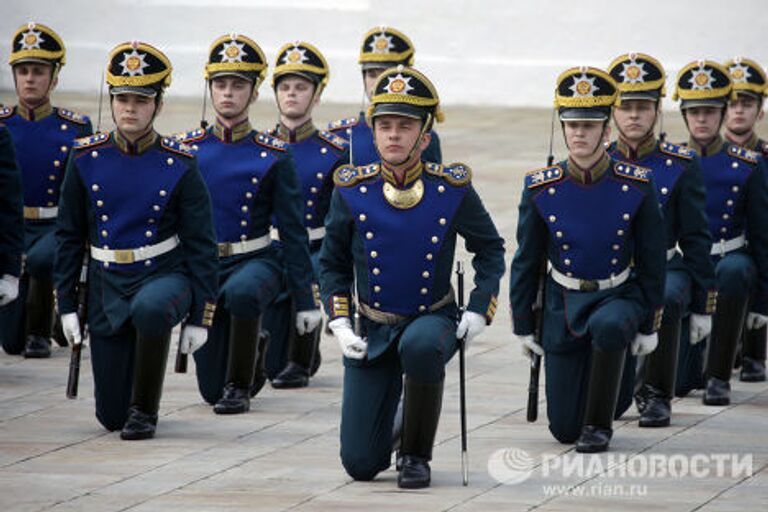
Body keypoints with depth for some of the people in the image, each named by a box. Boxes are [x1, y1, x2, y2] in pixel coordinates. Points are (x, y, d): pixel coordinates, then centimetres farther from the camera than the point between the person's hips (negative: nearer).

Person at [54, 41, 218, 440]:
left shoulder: (179, 166, -7)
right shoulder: (86, 160, -2)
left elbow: (201, 244, -4)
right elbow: (68, 235, 6)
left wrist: (199, 316, -7)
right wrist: (67, 304, 3)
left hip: (164, 275, -2)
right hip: (108, 286, 2)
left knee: (150, 309, -41)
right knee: (110, 416, 0)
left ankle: (145, 409, -19)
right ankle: (125, 414, 40)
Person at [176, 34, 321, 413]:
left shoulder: (274, 157, -5)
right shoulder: (188, 150, 1)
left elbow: (293, 232, -3)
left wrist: (305, 300, -5)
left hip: (255, 262, -3)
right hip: (201, 265, 3)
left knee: (241, 294, -40)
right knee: (211, 389, 3)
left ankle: (240, 386, -18)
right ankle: (254, 354, 39)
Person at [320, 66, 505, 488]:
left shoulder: (452, 190, -8)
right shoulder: (352, 191, -6)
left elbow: (490, 249, 6)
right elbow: (332, 262, 7)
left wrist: (480, 309, -7)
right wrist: (339, 323, -6)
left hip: (433, 319, -1)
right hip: (371, 331, 1)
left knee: (421, 345, -41)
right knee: (360, 464, -6)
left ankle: (416, 454, -18)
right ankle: (396, 434, 32)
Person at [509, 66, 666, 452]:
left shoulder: (636, 187, -11)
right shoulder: (541, 190, -10)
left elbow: (652, 261, -3)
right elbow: (526, 262, 0)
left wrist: (649, 326, -2)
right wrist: (523, 327, 1)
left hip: (620, 297, -1)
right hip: (564, 303, 1)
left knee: (608, 326, -40)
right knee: (563, 430, -2)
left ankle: (599, 424, -18)